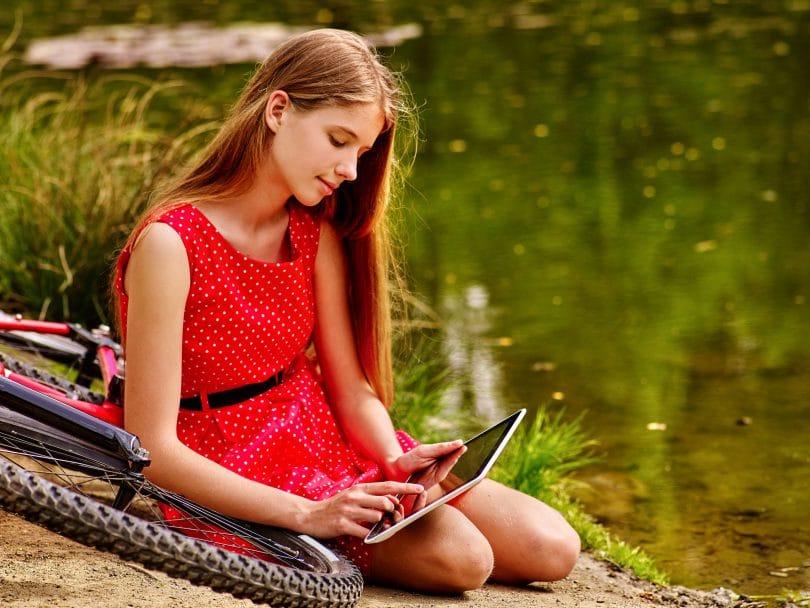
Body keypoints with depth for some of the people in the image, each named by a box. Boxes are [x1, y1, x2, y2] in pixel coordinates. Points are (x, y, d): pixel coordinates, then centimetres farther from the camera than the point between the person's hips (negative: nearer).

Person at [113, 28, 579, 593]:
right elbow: (155, 449, -23)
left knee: (552, 549, -5)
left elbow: (351, 387, 3)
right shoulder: (171, 244, -20)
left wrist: (397, 462, -18)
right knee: (460, 553, -27)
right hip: (239, 496, -7)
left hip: (332, 448, 8)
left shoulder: (317, 230, 4)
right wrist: (305, 513, -29)